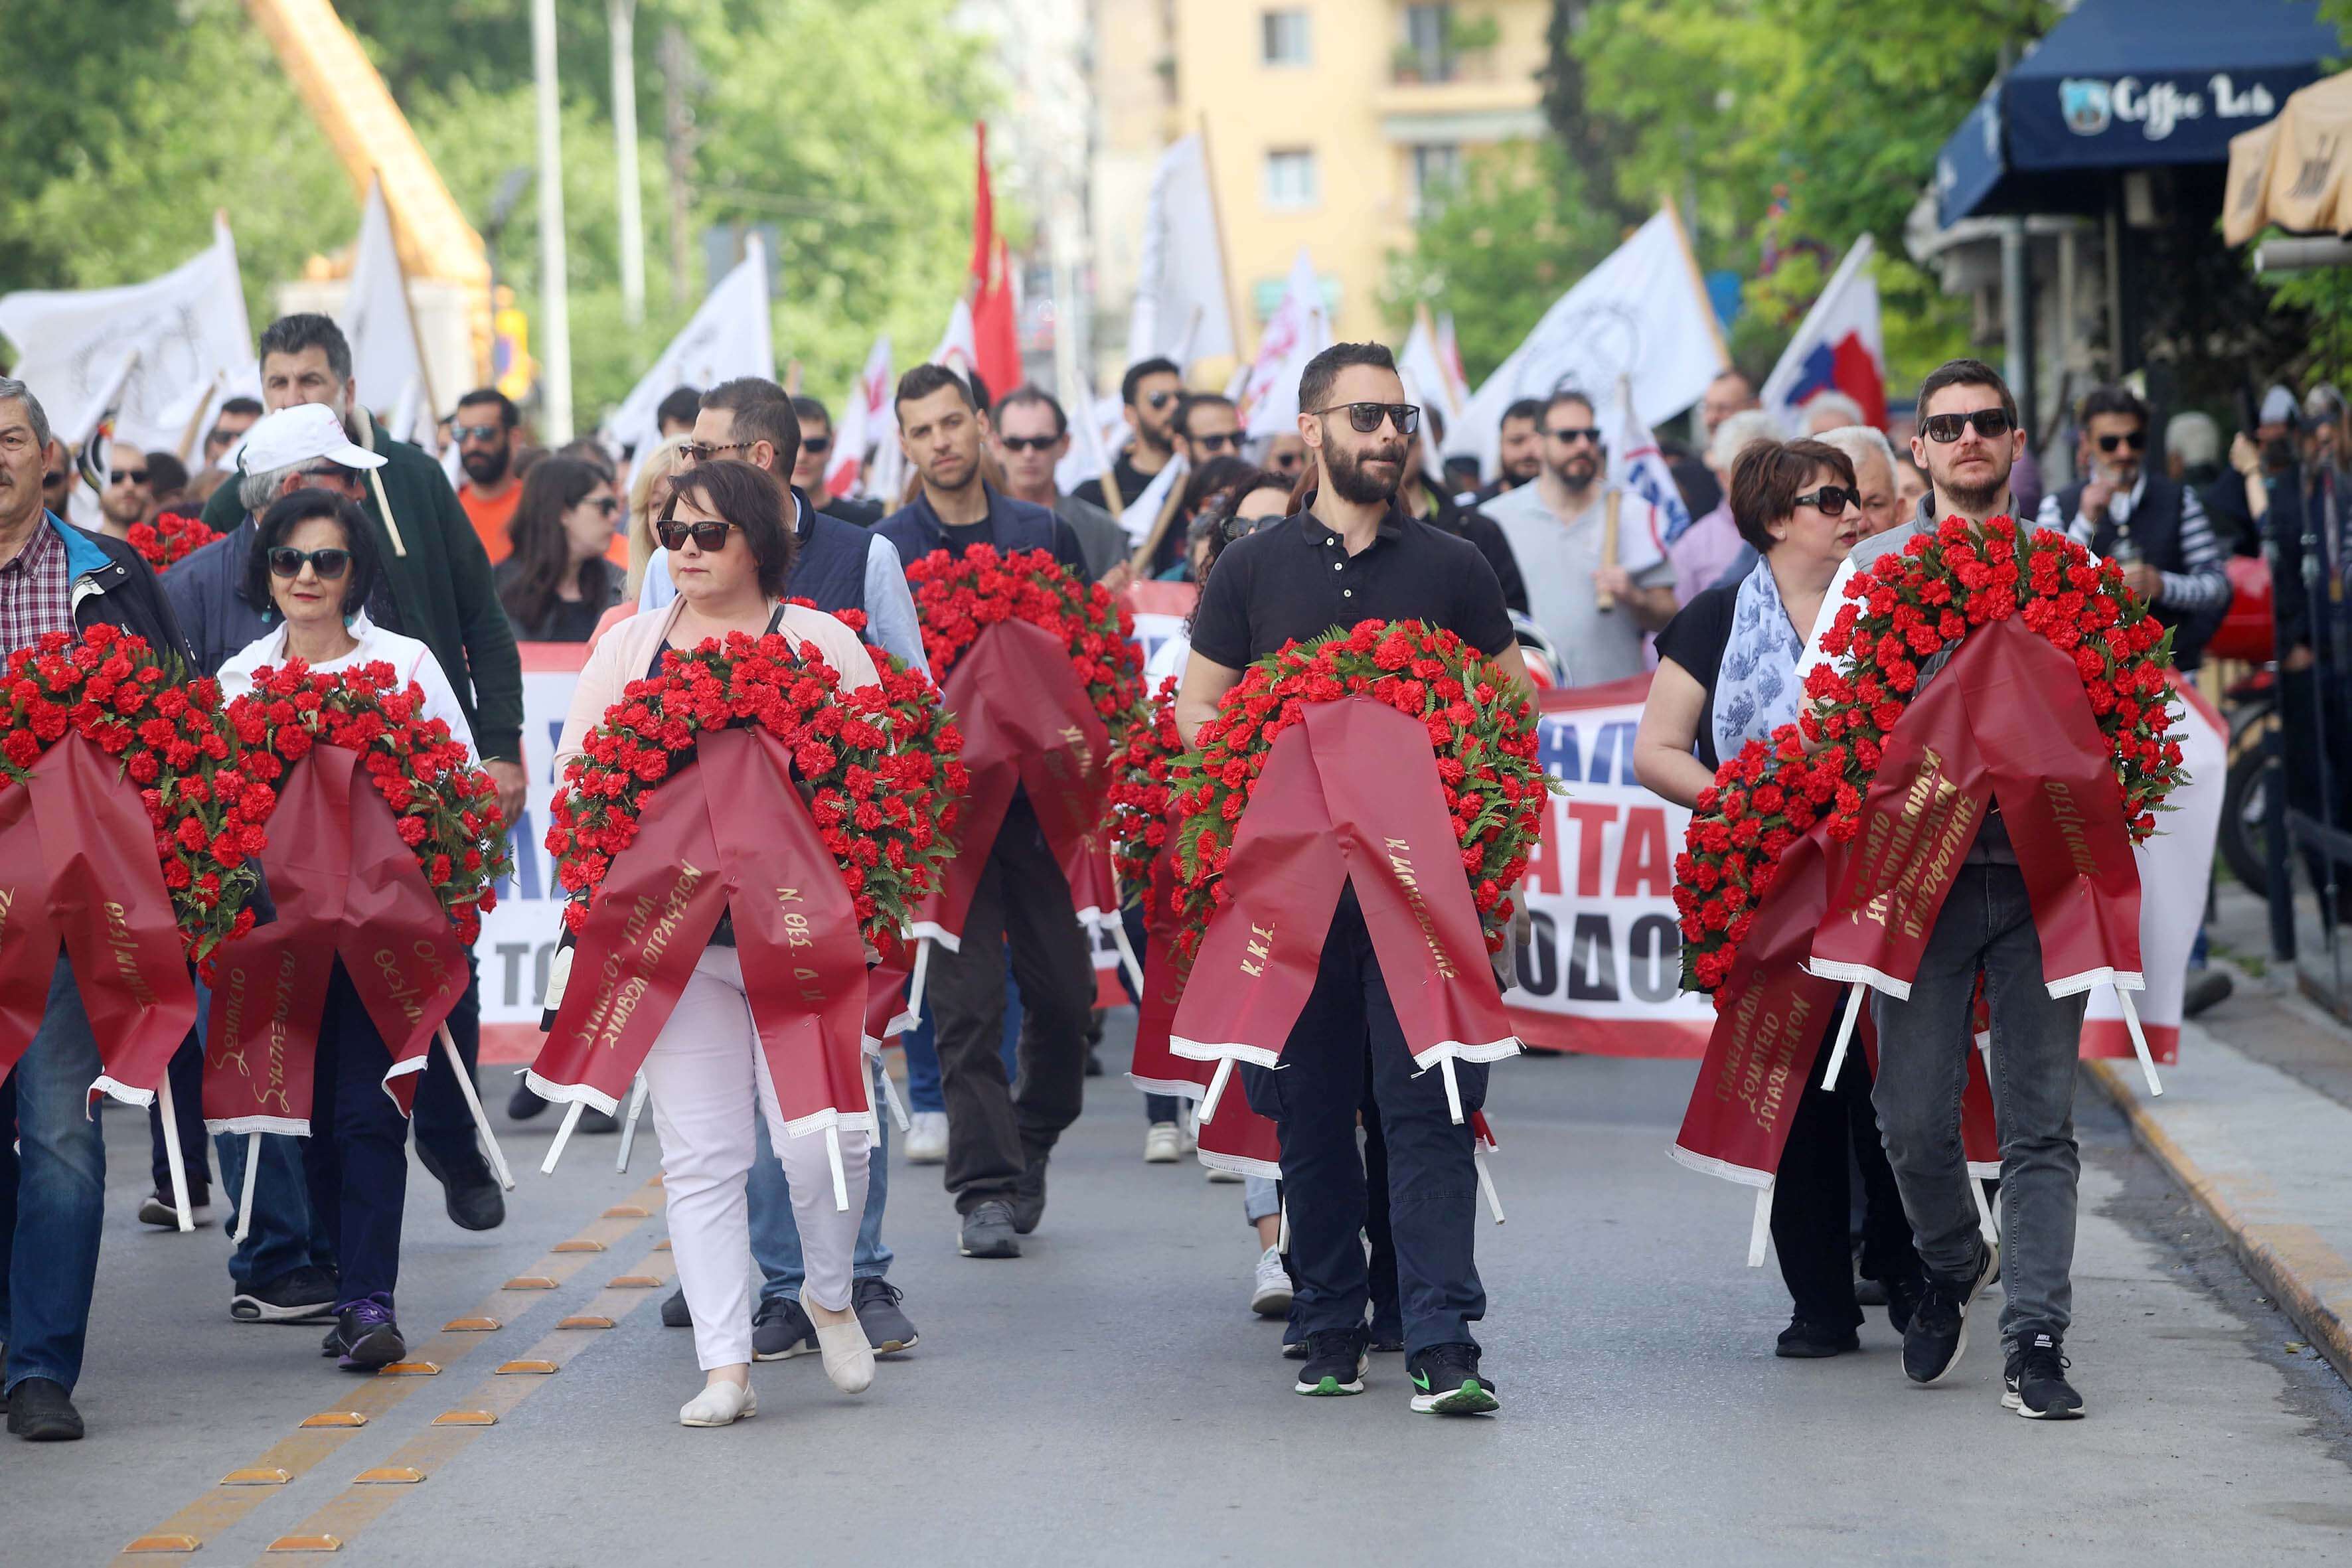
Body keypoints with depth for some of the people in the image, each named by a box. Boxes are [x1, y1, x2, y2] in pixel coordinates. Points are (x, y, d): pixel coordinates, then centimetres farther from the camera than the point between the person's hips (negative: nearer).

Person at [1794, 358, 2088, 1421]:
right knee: (1915, 1115, -1)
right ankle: (1949, 1271, 27)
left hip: (2042, 866, 0)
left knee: (2039, 1119, -4)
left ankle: (2035, 1343, -3)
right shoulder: (1874, 567, 10)